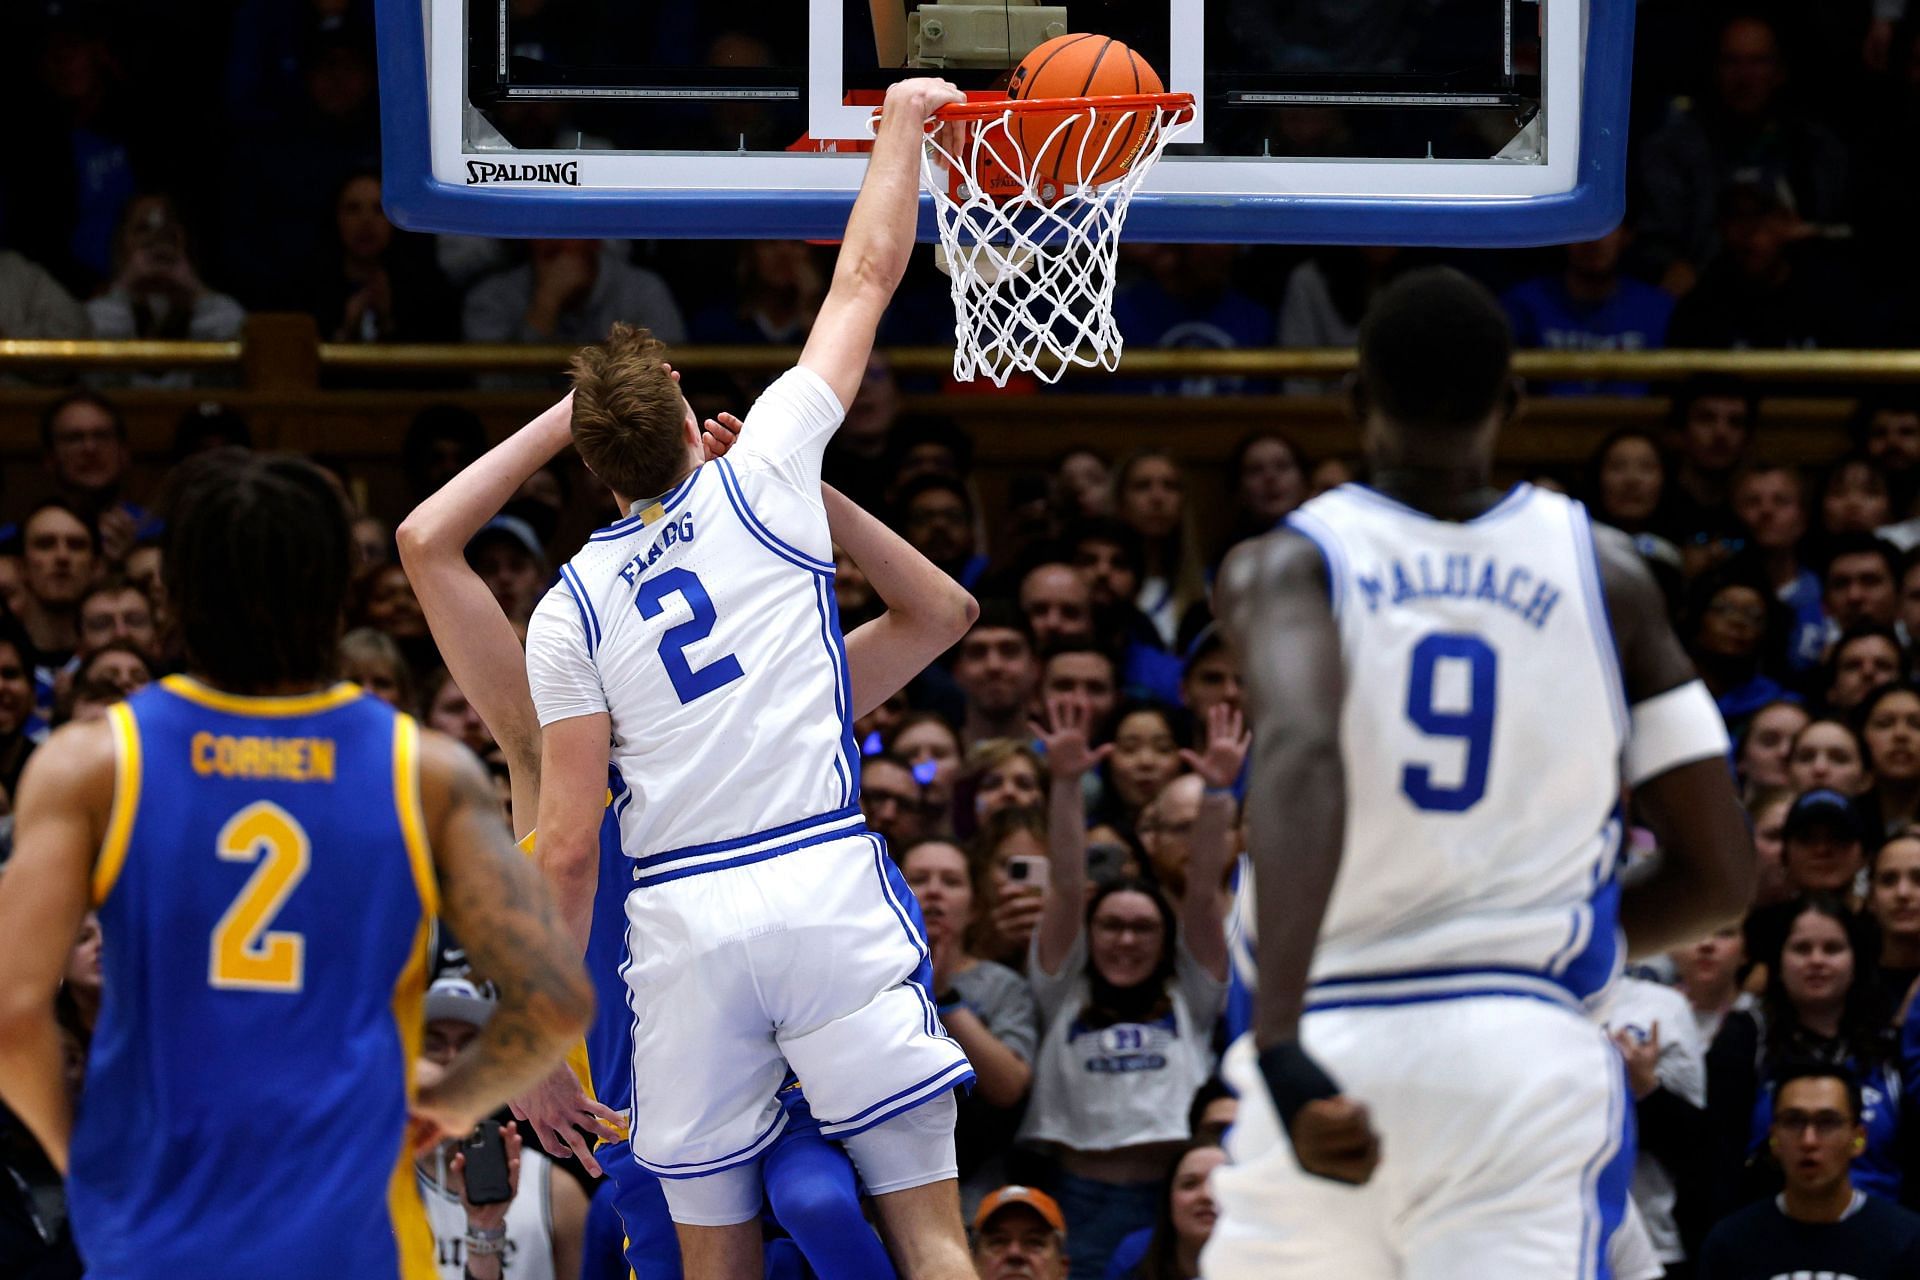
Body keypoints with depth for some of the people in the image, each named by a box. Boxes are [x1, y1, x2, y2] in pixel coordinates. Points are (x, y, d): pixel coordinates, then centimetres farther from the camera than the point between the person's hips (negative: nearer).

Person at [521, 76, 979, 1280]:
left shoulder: (571, 608, 7)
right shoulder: (760, 483, 3)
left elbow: (566, 846, 5)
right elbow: (864, 282, 12)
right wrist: (902, 124, 25)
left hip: (678, 918, 2)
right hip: (826, 888, -2)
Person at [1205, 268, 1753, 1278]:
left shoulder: (1284, 567, 1)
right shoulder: (1602, 571, 8)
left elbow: (1299, 752, -21)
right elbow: (1720, 875, 8)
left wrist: (1281, 1045, -31)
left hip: (1332, 1047, 0)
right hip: (1531, 1056, 0)